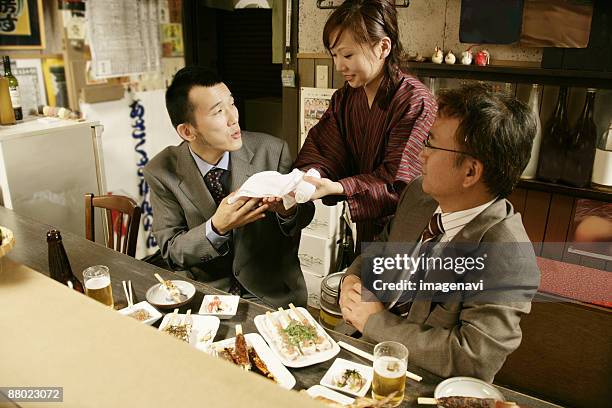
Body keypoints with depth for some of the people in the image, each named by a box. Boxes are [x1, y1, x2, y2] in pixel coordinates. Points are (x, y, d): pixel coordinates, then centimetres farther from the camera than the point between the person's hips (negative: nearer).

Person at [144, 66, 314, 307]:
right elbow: (170, 250, -6)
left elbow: (306, 213, 3)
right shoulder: (161, 173, -8)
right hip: (203, 293, 1)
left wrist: (288, 210, -21)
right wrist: (216, 228, -25)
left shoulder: (272, 151, -9)